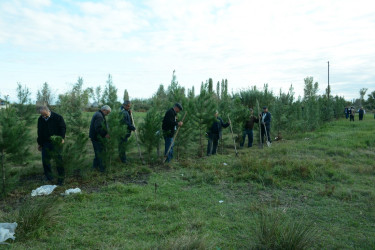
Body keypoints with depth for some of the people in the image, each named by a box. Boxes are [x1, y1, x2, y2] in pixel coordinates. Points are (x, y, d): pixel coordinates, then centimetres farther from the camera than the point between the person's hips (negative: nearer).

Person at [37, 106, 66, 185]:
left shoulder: (58, 117, -9)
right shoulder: (40, 119, 7)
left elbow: (63, 128, -5)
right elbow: (39, 132, 16)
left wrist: (62, 138, -19)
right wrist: (39, 143, 16)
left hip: (56, 143, -5)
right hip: (45, 143, 5)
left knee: (58, 159, -3)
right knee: (45, 159, 6)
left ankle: (61, 178, 7)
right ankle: (48, 176, 22)